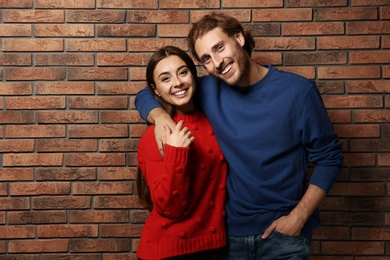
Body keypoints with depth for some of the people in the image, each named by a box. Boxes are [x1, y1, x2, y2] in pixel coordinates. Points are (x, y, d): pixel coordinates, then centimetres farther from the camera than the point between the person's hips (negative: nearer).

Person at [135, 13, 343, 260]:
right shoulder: (208, 90, -4)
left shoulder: (297, 90, -11)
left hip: (282, 232, -3)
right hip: (231, 232, 3)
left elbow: (329, 158, -6)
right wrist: (160, 116, -16)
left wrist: (298, 217, -14)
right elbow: (146, 95, 7)